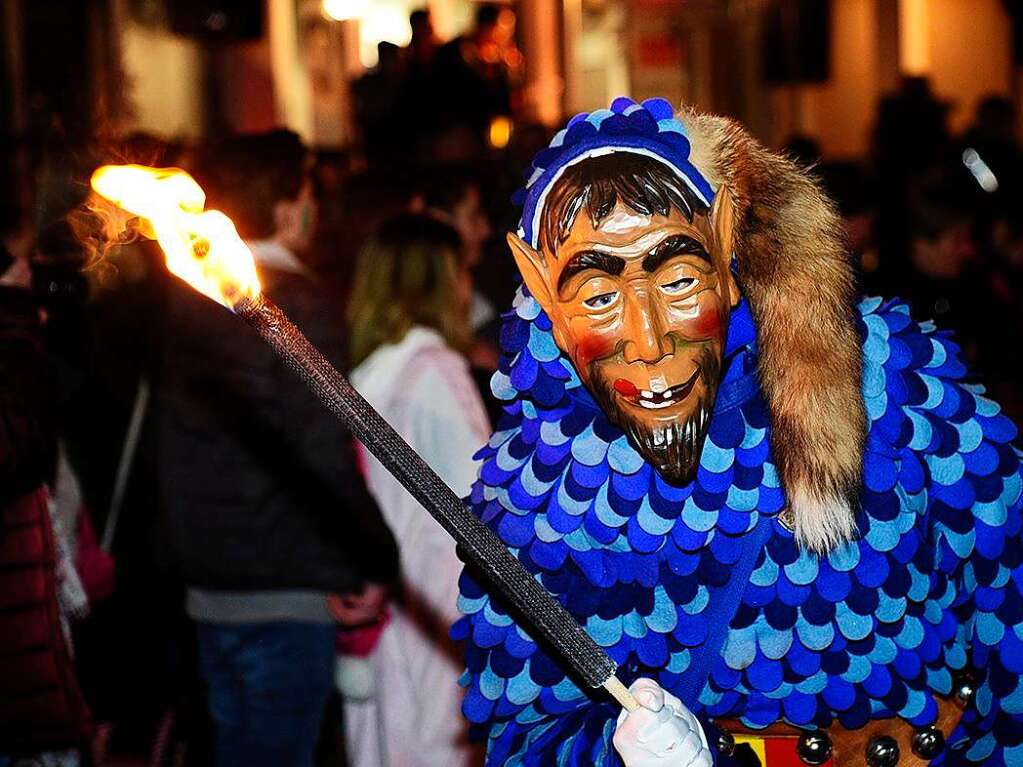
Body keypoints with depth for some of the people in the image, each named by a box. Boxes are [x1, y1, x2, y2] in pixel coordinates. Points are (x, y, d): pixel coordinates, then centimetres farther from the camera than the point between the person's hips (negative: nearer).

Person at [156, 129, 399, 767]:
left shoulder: (186, 298, 9)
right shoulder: (298, 304, -15)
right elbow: (323, 455, -20)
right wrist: (380, 563, -11)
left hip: (209, 587, 8)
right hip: (286, 593, -8)